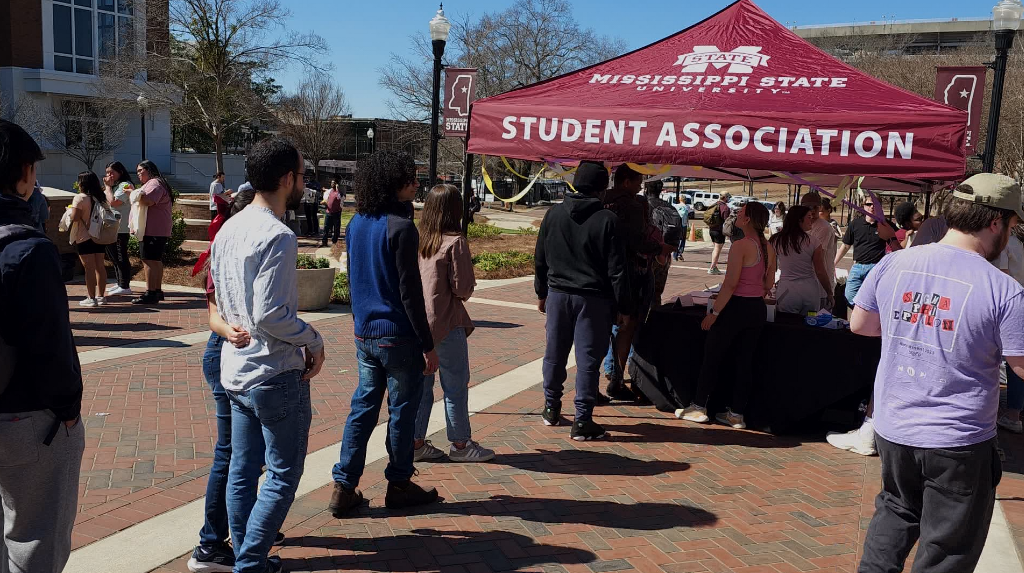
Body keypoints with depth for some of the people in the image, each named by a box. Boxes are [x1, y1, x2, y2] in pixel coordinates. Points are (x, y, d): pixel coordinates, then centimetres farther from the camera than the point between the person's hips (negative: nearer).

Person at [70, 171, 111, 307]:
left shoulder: (80, 198, -12)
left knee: (89, 267, -5)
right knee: (99, 266, 9)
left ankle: (91, 298, -3)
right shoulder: (100, 198, 7)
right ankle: (100, 296, 14)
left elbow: (75, 217, -17)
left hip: (84, 237, -6)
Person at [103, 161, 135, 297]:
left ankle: (125, 287, -3)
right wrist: (107, 187, 6)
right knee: (114, 257, 16)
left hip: (120, 228, -10)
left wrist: (108, 187, -12)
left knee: (121, 257, -7)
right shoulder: (113, 186, 20)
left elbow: (113, 202, -22)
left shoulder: (125, 185, -12)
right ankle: (120, 283, 25)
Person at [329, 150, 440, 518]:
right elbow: (410, 292, -18)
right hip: (399, 336, -7)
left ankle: (344, 487, 15)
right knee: (402, 410, 7)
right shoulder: (401, 228, -17)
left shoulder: (355, 225, 7)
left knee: (363, 407, 13)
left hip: (364, 333, 7)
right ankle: (399, 484, 20)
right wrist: (428, 345, -13)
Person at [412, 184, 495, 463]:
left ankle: (416, 442, 21)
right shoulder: (455, 242, -13)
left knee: (420, 383, 14)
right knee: (455, 385, 7)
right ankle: (460, 444, 17)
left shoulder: (417, 240, 2)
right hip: (446, 324, -6)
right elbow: (463, 289, -14)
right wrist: (467, 286, 7)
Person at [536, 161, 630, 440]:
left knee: (554, 354, 17)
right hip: (593, 299, -4)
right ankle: (582, 421, 6)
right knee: (588, 359, 2)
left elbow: (540, 258, 9)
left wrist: (542, 292, 20)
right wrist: (624, 307, -3)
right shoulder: (608, 220, -12)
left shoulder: (554, 214, 2)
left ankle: (551, 408, 30)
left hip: (558, 294, 4)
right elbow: (617, 269, -10)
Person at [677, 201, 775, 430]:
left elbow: (730, 284, -19)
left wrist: (714, 312, -15)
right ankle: (736, 413, 15)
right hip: (758, 309, 7)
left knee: (712, 356, 6)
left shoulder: (740, 246, -17)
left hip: (736, 307, -7)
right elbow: (769, 284, 12)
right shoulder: (768, 248, 6)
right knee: (744, 360, 11)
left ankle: (698, 407, 14)